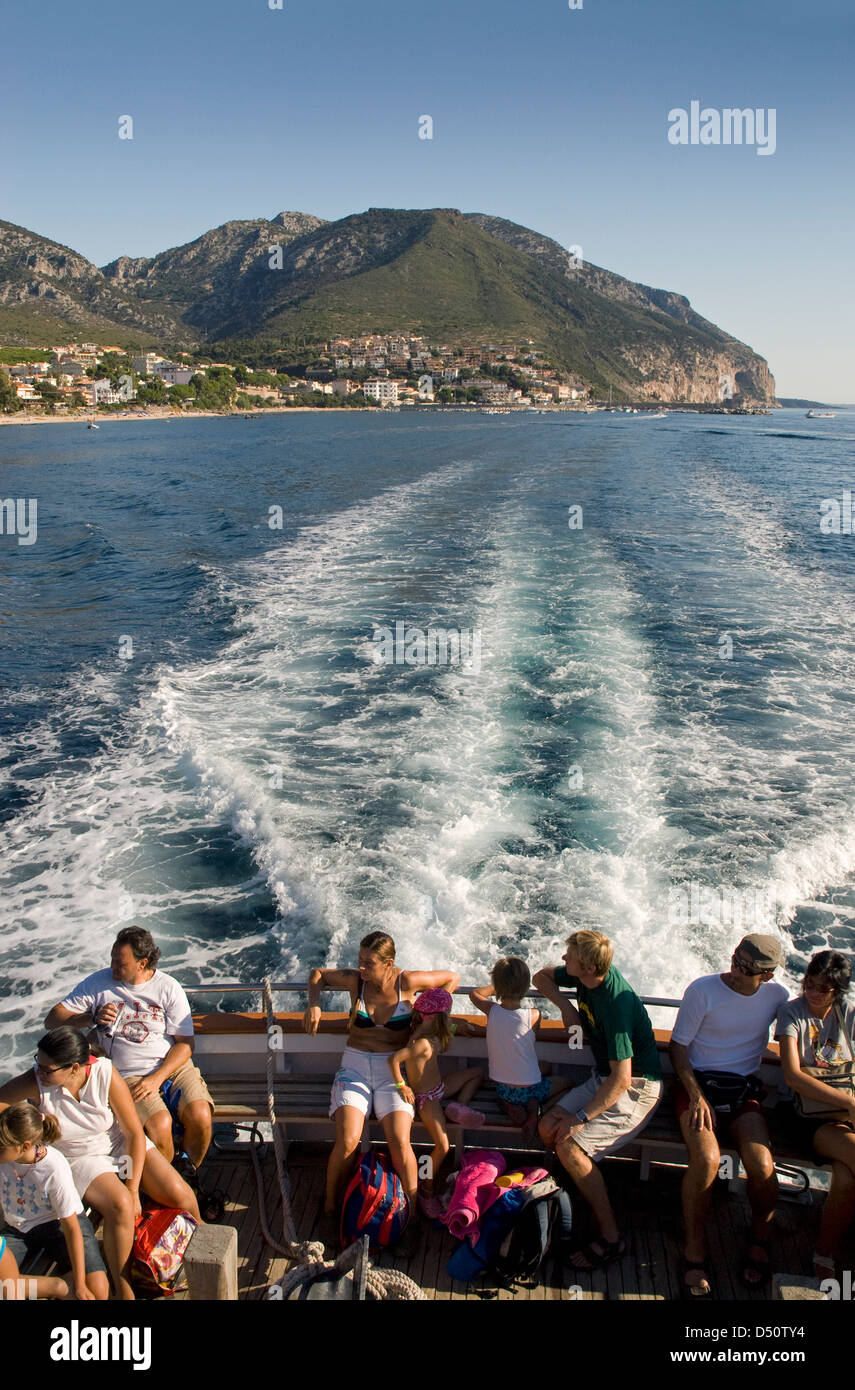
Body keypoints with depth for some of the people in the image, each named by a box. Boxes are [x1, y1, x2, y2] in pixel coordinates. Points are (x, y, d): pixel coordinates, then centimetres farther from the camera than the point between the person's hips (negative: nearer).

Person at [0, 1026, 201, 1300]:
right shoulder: (36, 1082, -23)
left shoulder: (105, 1074, -24)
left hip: (122, 1145, 1)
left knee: (178, 1194, -17)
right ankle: (122, 1289, -12)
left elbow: (135, 1133, -16)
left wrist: (133, 1190, -17)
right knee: (119, 1206, -31)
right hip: (80, 1159, 0)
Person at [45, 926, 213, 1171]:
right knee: (159, 1124, -28)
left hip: (173, 1065, 1)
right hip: (128, 1074, -1)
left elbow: (184, 1043, -2)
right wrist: (93, 1018, -15)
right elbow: (52, 1019, 2)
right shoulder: (99, 982, 2)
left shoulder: (168, 988, -1)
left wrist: (157, 1078, -16)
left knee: (200, 1116, -24)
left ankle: (189, 1174, 6)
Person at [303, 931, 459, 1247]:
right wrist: (314, 1004, -3)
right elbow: (318, 975, 15)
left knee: (400, 1143, -22)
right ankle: (329, 1208, 2)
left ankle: (414, 1211, 0)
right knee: (347, 1142, -21)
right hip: (355, 1065, 1)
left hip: (393, 1069, -1)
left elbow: (452, 978, 6)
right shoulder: (354, 980, -4)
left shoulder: (407, 981, -8)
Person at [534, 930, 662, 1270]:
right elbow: (541, 977, 15)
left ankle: (610, 1238, -7)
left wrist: (581, 1117, -25)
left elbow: (622, 1079, -30)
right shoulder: (584, 974, -6)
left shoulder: (615, 1005, -30)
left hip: (635, 1088, -8)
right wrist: (564, 1005, -5)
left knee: (568, 1146, -20)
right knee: (548, 1128, -9)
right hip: (603, 1077, 8)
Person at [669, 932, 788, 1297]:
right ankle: (694, 1250, -7)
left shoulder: (776, 996, 3)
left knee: (762, 1166, -23)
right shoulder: (703, 990, -7)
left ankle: (760, 1242, 7)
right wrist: (696, 1095, -14)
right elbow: (677, 1046, -2)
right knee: (707, 1160, -29)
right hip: (697, 1084, -2)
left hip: (743, 1090, 3)